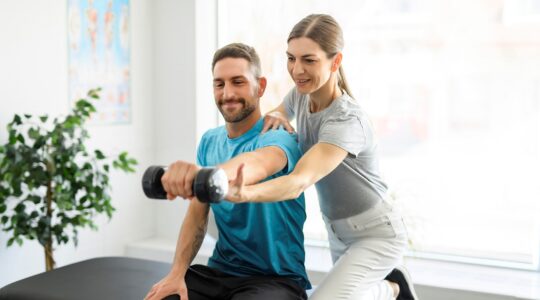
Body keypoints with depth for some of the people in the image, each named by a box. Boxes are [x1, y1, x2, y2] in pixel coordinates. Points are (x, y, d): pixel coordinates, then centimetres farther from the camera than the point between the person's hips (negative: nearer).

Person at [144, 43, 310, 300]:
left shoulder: (278, 137, -16)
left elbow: (257, 164, -40)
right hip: (218, 272, 6)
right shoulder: (209, 142, 7)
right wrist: (177, 272, -9)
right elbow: (198, 214, 5)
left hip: (275, 277, -5)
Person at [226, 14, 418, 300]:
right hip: (337, 231, 8)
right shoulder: (300, 95, -8)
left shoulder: (346, 120, -32)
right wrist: (274, 116, -13)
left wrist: (244, 193, -66)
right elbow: (277, 116, 14)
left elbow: (300, 181, -46)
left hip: (375, 235, -8)